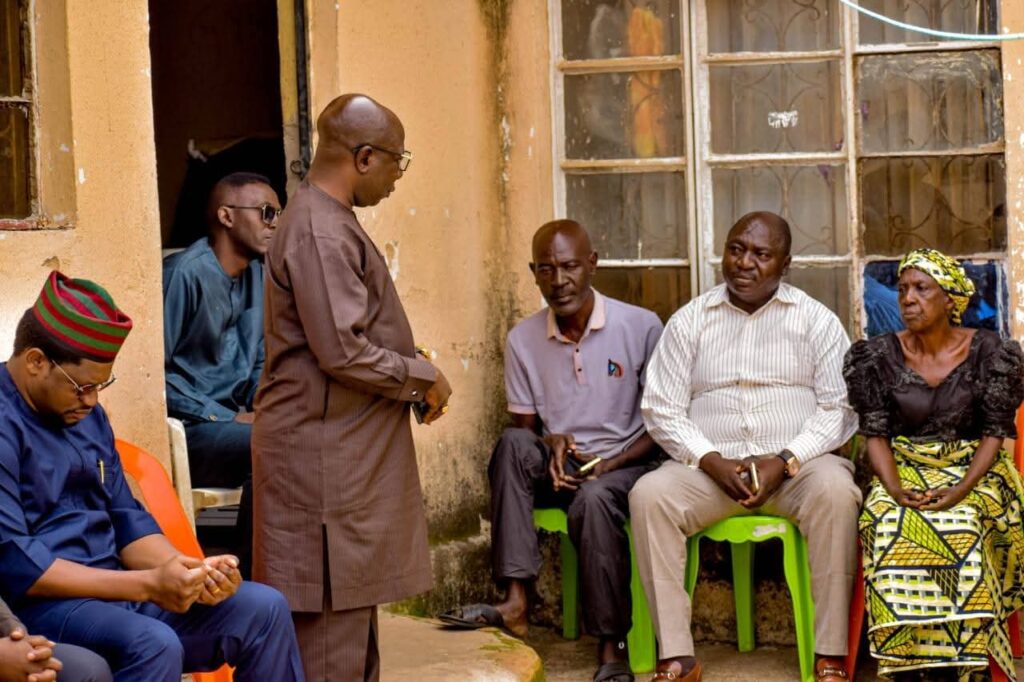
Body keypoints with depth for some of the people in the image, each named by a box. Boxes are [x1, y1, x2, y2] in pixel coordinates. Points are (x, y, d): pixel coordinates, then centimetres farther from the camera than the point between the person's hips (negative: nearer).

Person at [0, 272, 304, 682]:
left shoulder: (87, 415, 13)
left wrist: (192, 574, -5)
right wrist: (147, 585, -20)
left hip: (113, 590, 9)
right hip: (38, 604, -9)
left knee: (263, 609, -3)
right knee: (154, 645, -35)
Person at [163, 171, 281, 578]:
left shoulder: (256, 274, 13)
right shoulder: (185, 273, -14)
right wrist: (228, 418, -17)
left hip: (233, 420, 8)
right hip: (185, 430, -8)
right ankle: (252, 576, -21)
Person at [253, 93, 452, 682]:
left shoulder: (331, 223, 15)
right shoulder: (320, 234, -18)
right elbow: (342, 351, -23)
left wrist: (416, 381, 10)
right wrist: (423, 378, -10)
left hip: (350, 451, 11)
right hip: (324, 453, -11)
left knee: (354, 605, 16)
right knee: (331, 609, -6)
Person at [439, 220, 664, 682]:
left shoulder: (641, 328, -6)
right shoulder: (523, 340, 3)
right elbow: (523, 428, 10)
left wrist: (613, 463, -16)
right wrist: (550, 446, -14)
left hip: (626, 465, -3)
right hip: (557, 469, 3)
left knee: (593, 499, -37)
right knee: (512, 446, -29)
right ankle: (515, 601, -35)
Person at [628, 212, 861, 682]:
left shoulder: (816, 320, 6)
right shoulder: (690, 320, 9)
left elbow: (839, 408, 0)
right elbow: (662, 409, 4)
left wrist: (785, 461, -15)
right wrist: (712, 462, -11)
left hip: (796, 462, -1)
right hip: (711, 464, 1)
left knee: (835, 492, -34)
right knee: (648, 495, -27)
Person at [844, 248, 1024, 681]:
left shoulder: (989, 354, -1)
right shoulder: (881, 356, 2)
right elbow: (875, 434, 1)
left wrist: (961, 489, -21)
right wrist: (894, 488, -19)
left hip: (972, 471, -1)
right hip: (905, 470, 1)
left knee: (963, 528, -34)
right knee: (891, 527, -32)